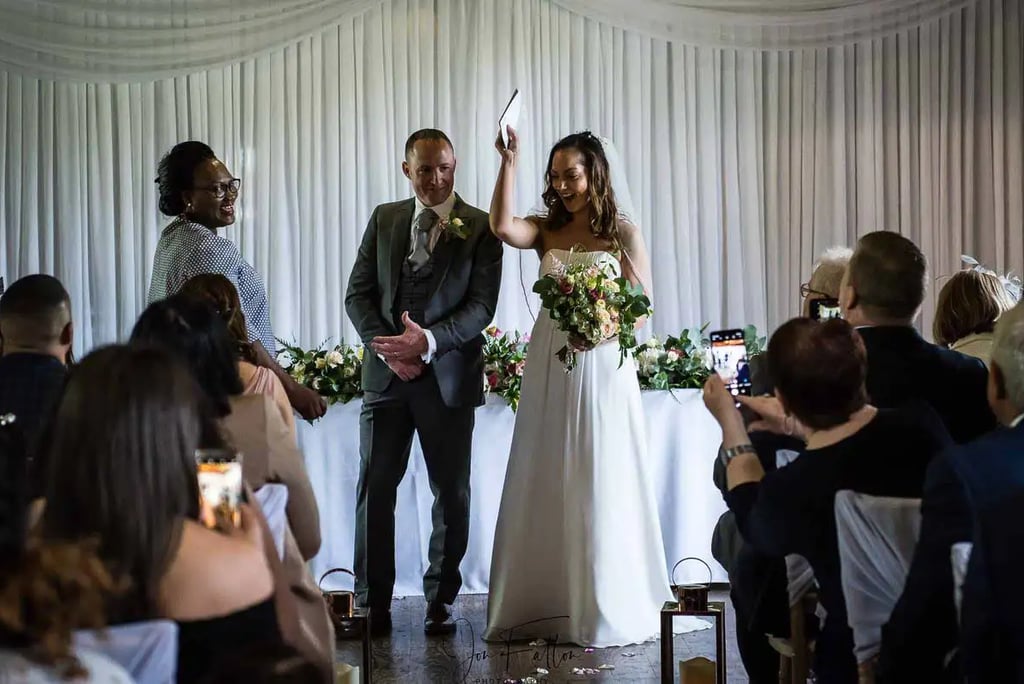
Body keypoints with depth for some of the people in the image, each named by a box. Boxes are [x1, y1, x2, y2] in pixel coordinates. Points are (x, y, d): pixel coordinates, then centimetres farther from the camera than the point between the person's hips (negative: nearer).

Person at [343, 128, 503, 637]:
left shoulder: (480, 228, -2)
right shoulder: (384, 219, 9)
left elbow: (482, 306, -8)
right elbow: (358, 293, 6)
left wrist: (428, 341, -21)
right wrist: (385, 346, -9)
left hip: (449, 377, -2)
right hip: (386, 372, 2)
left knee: (452, 493, 6)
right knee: (375, 489, 2)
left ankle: (441, 600, 19)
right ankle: (372, 603, 10)